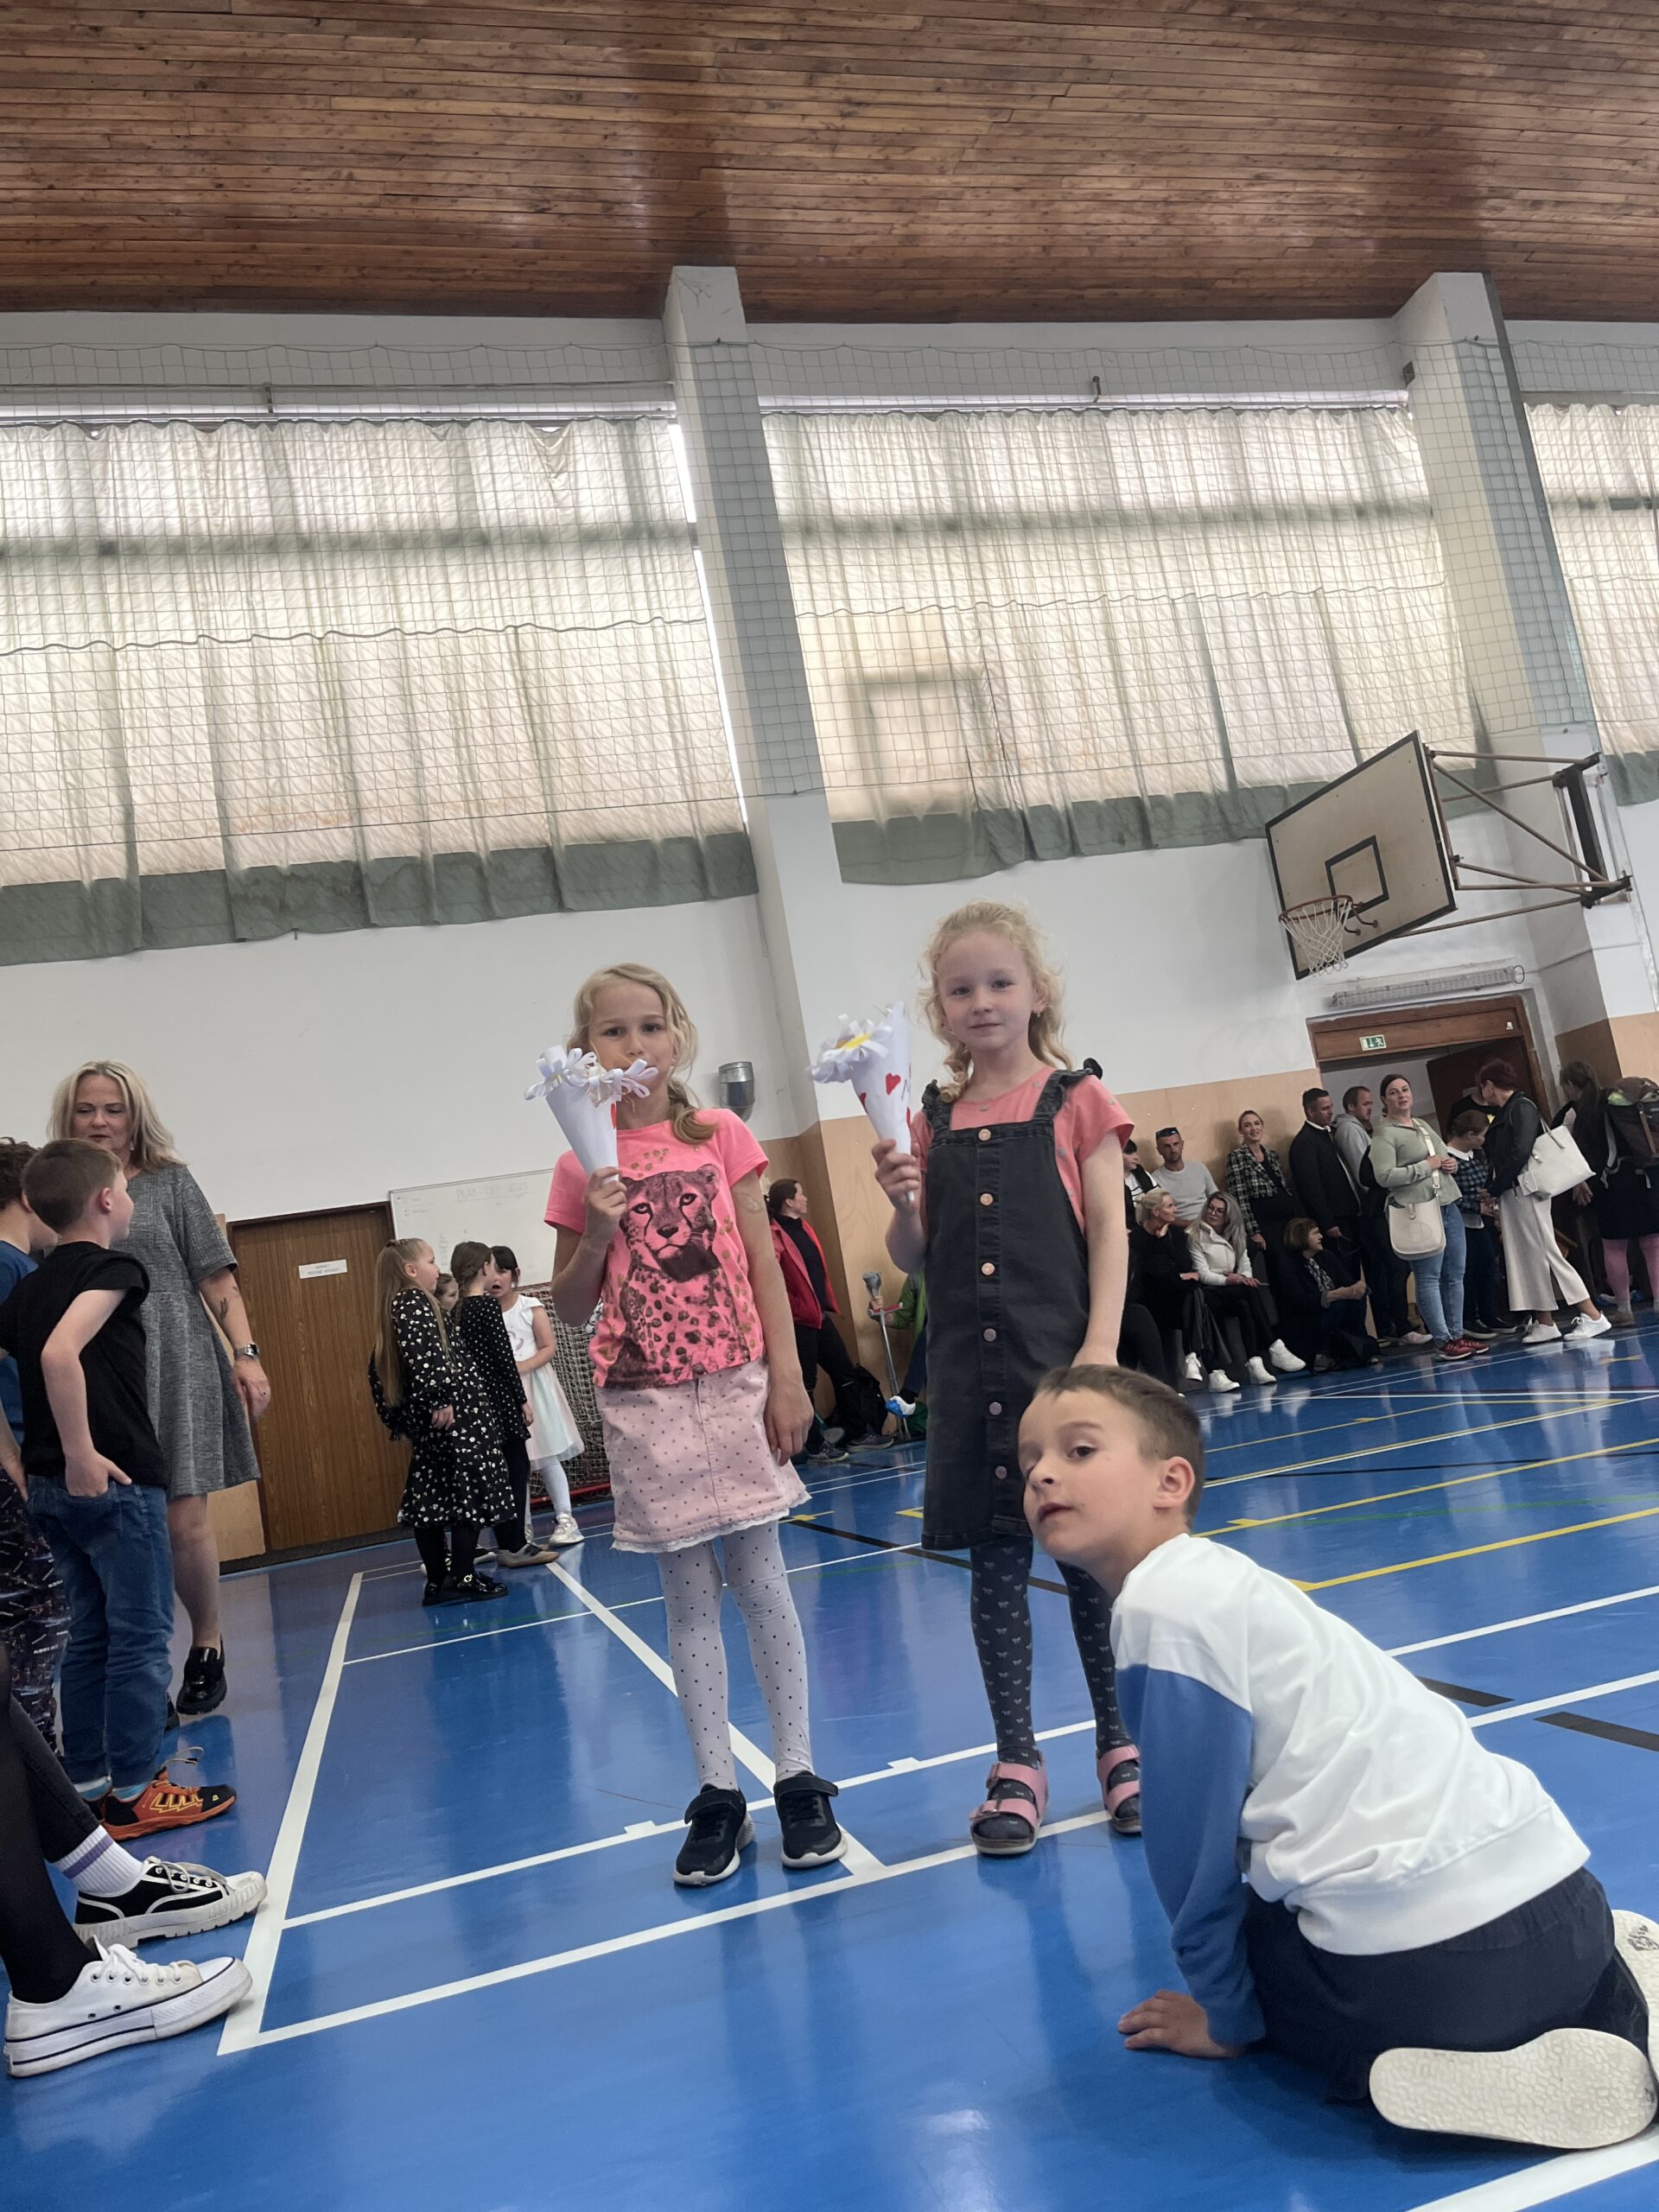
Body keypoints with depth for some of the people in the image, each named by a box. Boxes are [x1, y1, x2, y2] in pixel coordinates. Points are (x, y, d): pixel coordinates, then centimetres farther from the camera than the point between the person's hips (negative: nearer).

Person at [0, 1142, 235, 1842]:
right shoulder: (111, 1268, -12)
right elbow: (60, 1353, -28)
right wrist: (82, 1454, -25)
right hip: (114, 1481, -8)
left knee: (91, 1633, 16)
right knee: (141, 1634, 1)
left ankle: (88, 1780, 22)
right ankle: (133, 1792, 6)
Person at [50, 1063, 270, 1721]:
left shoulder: (171, 1184, 7)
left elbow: (217, 1281, 3)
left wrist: (246, 1354, -6)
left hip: (175, 1372, -1)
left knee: (184, 1520, -4)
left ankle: (207, 1644, 17)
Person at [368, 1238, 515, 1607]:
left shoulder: (391, 1311, 17)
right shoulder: (415, 1302, -11)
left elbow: (378, 1370, 21)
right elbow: (421, 1353, -27)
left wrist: (397, 1421, 23)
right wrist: (439, 1399, -27)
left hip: (423, 1423, 10)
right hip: (453, 1417, -10)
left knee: (430, 1497, 11)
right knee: (472, 1493, -6)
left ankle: (437, 1583, 16)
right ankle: (462, 1580, -7)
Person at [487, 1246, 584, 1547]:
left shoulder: (530, 1307, -3)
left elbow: (549, 1347, -5)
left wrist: (521, 1368, -18)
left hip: (533, 1387, -2)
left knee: (546, 1457, -2)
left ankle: (565, 1519, 3)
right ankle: (521, 1527, 11)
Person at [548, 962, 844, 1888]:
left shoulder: (721, 1136, 1)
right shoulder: (585, 1166, 2)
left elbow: (764, 1264, 1)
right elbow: (572, 1307, 6)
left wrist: (787, 1376, -5)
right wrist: (596, 1235, -12)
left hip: (733, 1385, -1)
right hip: (646, 1403, 1)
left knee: (760, 1579, 5)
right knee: (689, 1597, 7)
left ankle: (800, 1778, 17)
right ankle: (718, 1794, 17)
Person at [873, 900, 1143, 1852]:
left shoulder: (1077, 1100, 1)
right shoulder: (932, 1122, 8)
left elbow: (1108, 1231, -4)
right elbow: (914, 1258, 9)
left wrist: (1101, 1347, -14)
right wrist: (904, 1204, -12)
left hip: (1060, 1357, -3)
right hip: (970, 1370, 3)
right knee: (995, 1561, 8)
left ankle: (1121, 1744, 25)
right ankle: (1018, 1761, 21)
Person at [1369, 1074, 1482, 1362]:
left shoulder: (1423, 1126, 18)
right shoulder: (1383, 1134, -7)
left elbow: (1446, 1155, 30)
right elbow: (1384, 1176, -18)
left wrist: (1451, 1162, 6)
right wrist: (1426, 1166, -13)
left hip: (1448, 1205, 8)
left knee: (1454, 1276, 10)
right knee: (1429, 1279, -5)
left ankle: (1457, 1334, 18)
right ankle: (1443, 1340, 0)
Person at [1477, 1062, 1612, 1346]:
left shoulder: (1522, 1107, -11)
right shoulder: (1503, 1113, 15)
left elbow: (1520, 1152, -20)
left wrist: (1495, 1188, -12)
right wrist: (1497, 1192, 3)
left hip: (1525, 1191, -9)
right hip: (1510, 1194, 9)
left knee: (1546, 1253, -8)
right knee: (1527, 1258, 9)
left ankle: (1592, 1315, -6)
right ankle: (1544, 1323, 13)